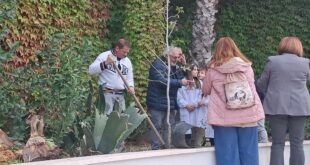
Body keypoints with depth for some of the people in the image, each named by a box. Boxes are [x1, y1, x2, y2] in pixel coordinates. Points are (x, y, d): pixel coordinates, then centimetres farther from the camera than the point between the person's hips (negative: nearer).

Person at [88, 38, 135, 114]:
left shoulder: (127, 61, 15)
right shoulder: (104, 56, -1)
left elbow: (129, 78, 19)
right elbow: (91, 70, -9)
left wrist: (130, 87, -3)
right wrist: (105, 63, -22)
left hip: (121, 95, 5)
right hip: (107, 94, -5)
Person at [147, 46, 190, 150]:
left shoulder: (174, 66, 15)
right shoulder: (158, 64, -10)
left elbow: (182, 78, 12)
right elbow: (161, 81, -23)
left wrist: (184, 65, 0)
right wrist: (180, 82, -27)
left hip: (170, 104, 7)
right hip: (158, 103, -7)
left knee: (169, 128, 8)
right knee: (157, 127, -4)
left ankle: (168, 148, 13)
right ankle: (156, 149, 0)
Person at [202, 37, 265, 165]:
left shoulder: (213, 70, 0)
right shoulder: (247, 67, 5)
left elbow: (205, 91, 14)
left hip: (224, 117, -2)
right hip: (247, 115, 2)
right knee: (248, 153, 7)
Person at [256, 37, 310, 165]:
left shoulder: (272, 61, -1)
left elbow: (261, 85, 6)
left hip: (277, 107, -1)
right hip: (299, 107, 1)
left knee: (278, 144, 2)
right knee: (297, 144, 4)